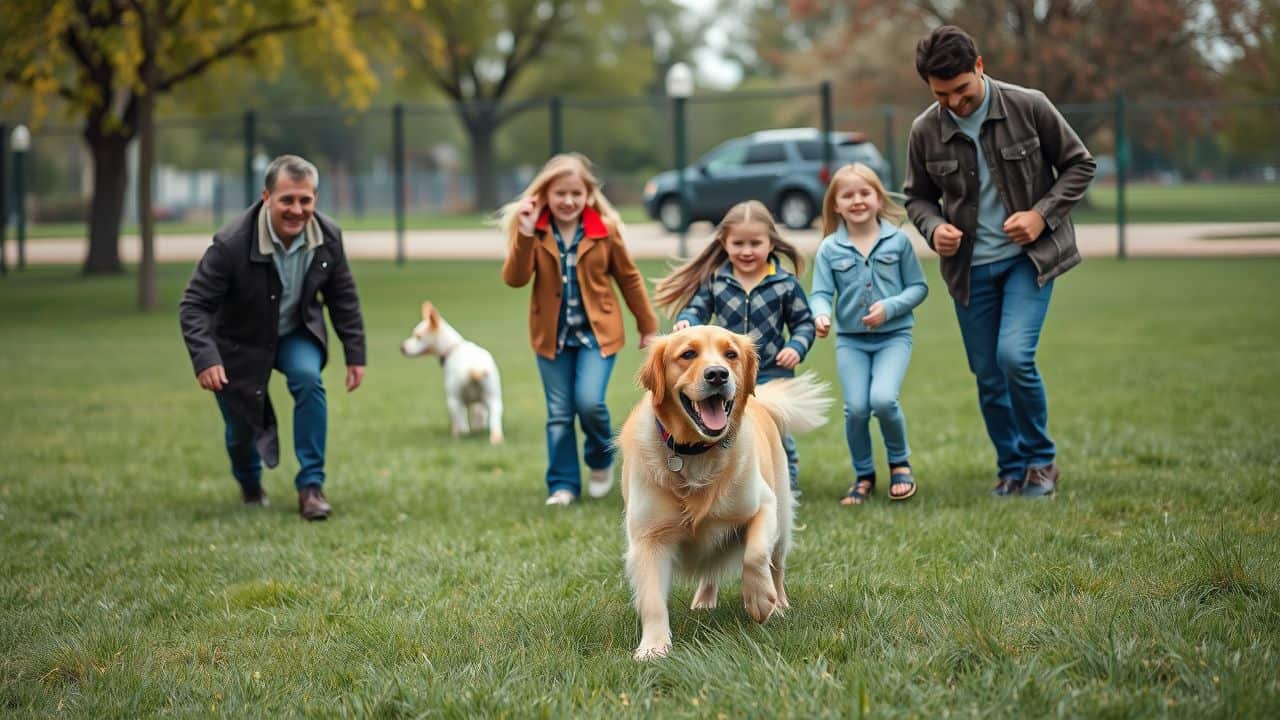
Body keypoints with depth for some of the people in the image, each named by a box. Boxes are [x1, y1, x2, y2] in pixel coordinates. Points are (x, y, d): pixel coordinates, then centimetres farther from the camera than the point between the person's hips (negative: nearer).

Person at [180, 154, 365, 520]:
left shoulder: (328, 237, -18)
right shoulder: (232, 244, -32)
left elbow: (343, 298, -2)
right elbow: (194, 305, -27)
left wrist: (355, 354, -2)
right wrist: (205, 359, -40)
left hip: (296, 334, 2)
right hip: (241, 343, -2)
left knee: (308, 379, -27)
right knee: (242, 424, 5)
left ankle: (311, 485, -17)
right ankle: (250, 484, 43)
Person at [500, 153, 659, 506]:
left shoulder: (605, 230, -4)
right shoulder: (534, 232, -5)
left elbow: (629, 278, 6)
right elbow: (515, 278, -17)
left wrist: (648, 326, 10)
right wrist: (525, 234, -29)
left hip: (597, 331, -1)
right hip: (552, 334, 2)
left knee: (589, 402, -16)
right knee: (559, 414, 3)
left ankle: (601, 461, 13)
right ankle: (563, 485, 14)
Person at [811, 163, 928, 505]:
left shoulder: (898, 240, -2)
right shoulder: (829, 249, -1)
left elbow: (918, 287, 2)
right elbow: (821, 293, -3)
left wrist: (889, 307, -14)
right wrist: (821, 315, -26)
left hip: (893, 336, -2)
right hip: (850, 340, 2)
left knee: (883, 399, -21)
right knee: (856, 408, -7)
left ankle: (900, 462, 6)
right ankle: (863, 476, 15)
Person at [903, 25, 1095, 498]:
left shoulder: (1028, 107, -11)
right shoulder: (926, 131, -4)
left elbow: (1080, 165, -1)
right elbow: (917, 196, 11)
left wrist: (1042, 214, -14)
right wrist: (933, 228, -11)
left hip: (1029, 256, -3)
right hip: (970, 266, 3)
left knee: (1014, 356, -20)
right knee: (988, 376, 6)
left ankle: (1041, 460, 1)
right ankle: (1011, 471, 24)